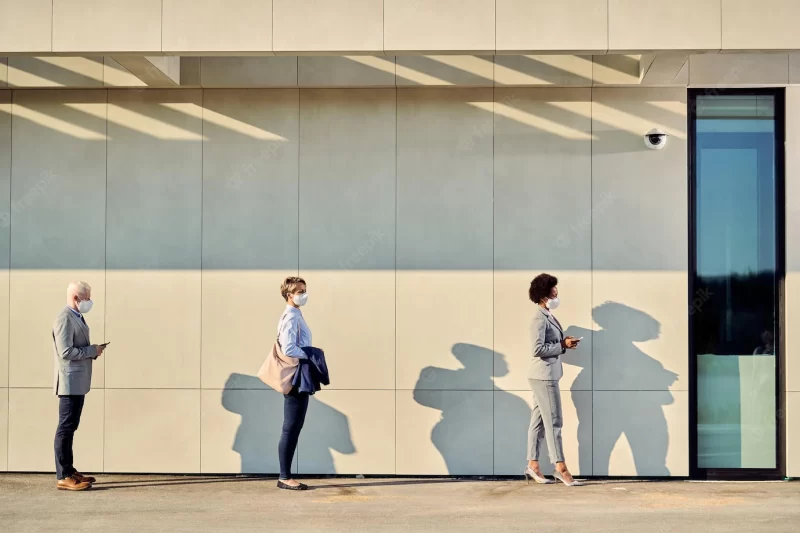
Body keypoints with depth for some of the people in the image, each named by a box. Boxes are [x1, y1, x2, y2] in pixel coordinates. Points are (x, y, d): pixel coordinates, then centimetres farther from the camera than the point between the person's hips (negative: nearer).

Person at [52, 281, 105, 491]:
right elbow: (66, 352, -23)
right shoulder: (64, 319, -16)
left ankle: (69, 471, 21)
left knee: (70, 427, 14)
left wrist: (93, 351, 5)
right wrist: (93, 350, -15)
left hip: (78, 383, 10)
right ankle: (63, 477, -2)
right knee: (66, 428, -6)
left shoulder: (77, 317, 15)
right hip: (70, 382, -10)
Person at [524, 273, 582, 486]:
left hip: (546, 375, 10)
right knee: (553, 421, -6)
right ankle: (561, 468, -2)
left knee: (539, 420, 12)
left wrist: (564, 341, 0)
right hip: (543, 375, -10)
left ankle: (532, 465, 17)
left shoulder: (548, 316, 12)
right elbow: (539, 349, -22)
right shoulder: (540, 318, -16)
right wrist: (563, 345, -18)